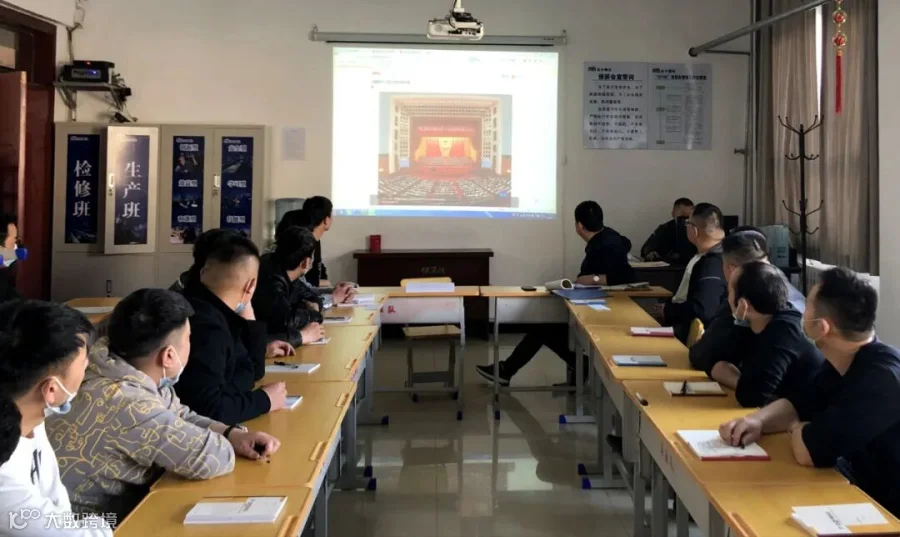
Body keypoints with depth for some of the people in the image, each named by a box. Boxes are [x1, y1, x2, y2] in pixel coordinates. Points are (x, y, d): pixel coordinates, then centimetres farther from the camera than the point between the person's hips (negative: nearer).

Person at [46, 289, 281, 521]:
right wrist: (229, 444, -5)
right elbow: (214, 458, -27)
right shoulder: (127, 404, -32)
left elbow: (180, 417, 9)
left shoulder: (124, 366, -5)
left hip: (114, 497, 8)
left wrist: (232, 434, -6)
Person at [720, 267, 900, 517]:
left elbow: (807, 450, -32)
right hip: (863, 487, 7)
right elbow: (798, 404, 11)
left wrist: (796, 427, -8)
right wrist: (757, 420, -10)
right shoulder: (844, 361, -1)